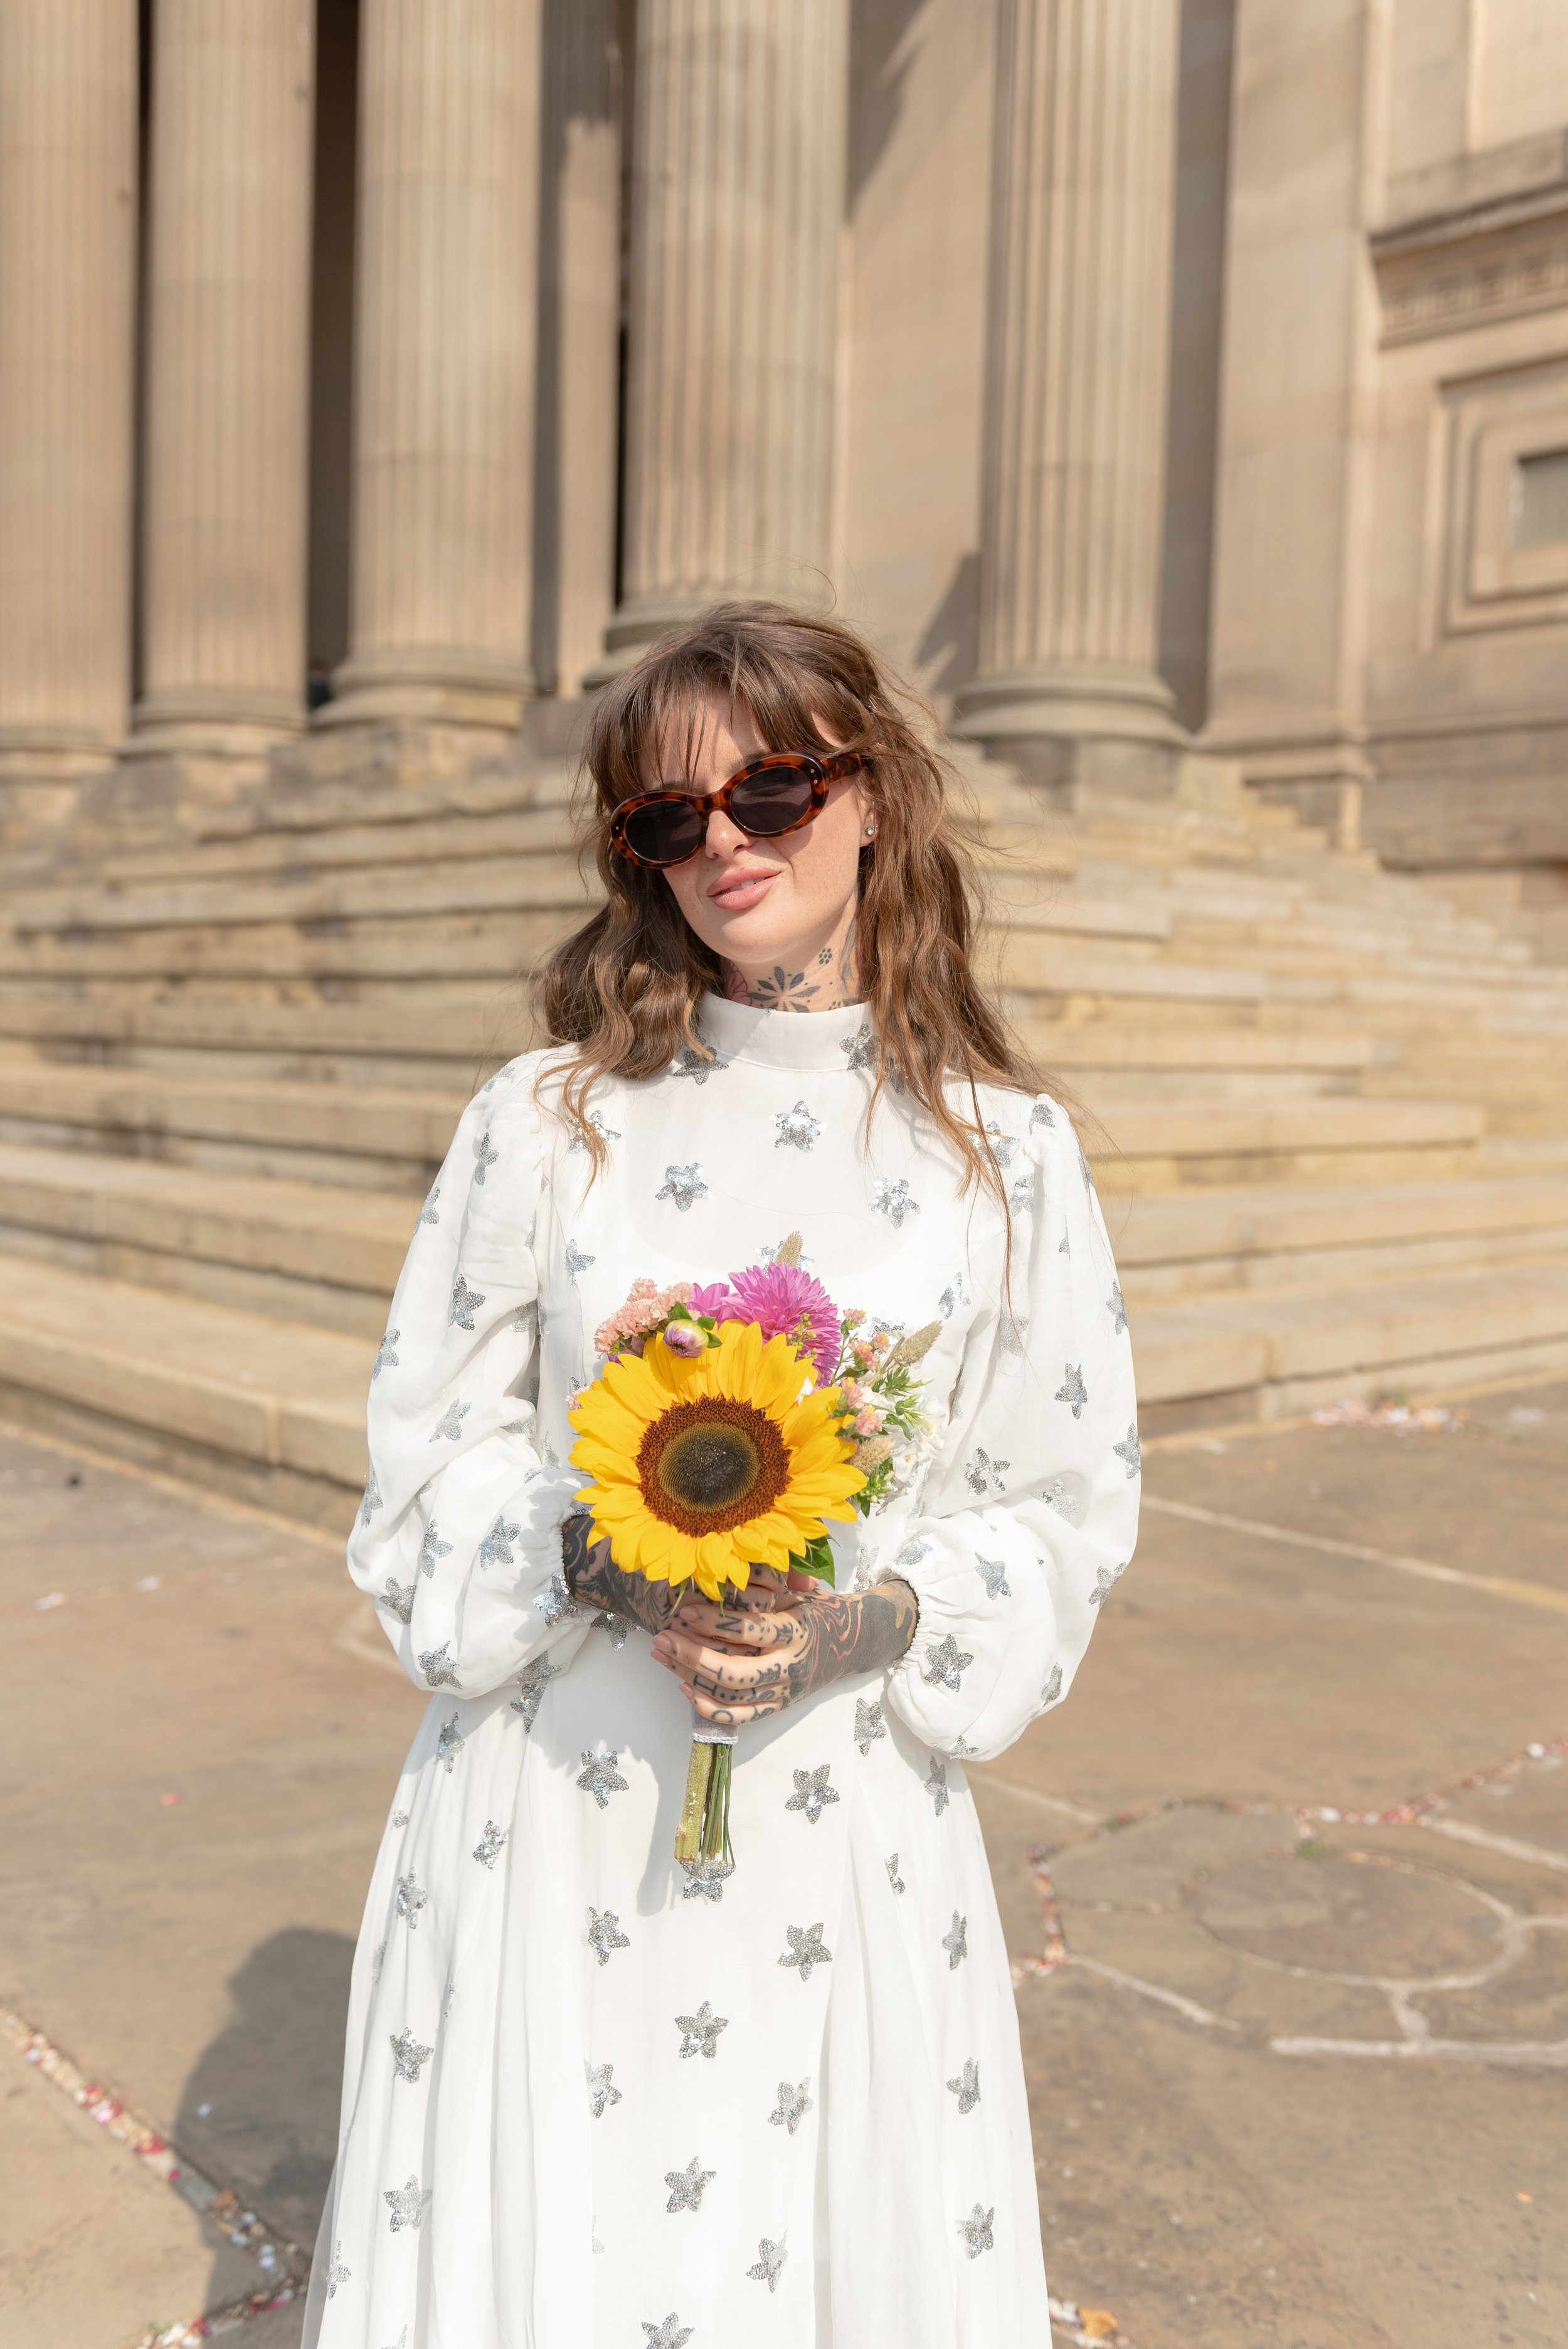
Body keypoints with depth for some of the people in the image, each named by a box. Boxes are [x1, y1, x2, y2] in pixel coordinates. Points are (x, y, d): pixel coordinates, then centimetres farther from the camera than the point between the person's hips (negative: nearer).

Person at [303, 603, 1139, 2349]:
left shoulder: (1004, 1151, -2)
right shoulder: (549, 1118, -2)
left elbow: (1066, 1512, 2)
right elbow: (431, 1446, 1)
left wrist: (873, 1619, -15)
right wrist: (602, 1565, -17)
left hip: (848, 1820, 0)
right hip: (548, 1807, 0)